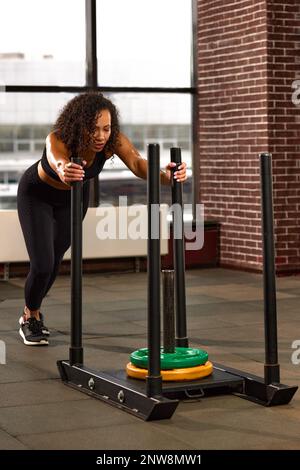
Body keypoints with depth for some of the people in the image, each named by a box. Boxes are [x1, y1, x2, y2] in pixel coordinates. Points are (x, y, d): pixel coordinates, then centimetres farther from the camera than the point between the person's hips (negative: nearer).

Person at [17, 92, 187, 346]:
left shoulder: (113, 140, -32)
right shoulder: (58, 139, -41)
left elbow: (138, 164, -49)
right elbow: (58, 163, -64)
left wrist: (166, 175, -70)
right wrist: (65, 172, -88)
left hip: (74, 197, 4)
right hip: (37, 195, -4)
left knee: (55, 261, 16)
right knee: (43, 264, -13)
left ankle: (32, 312, 43)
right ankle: (30, 318, 17)